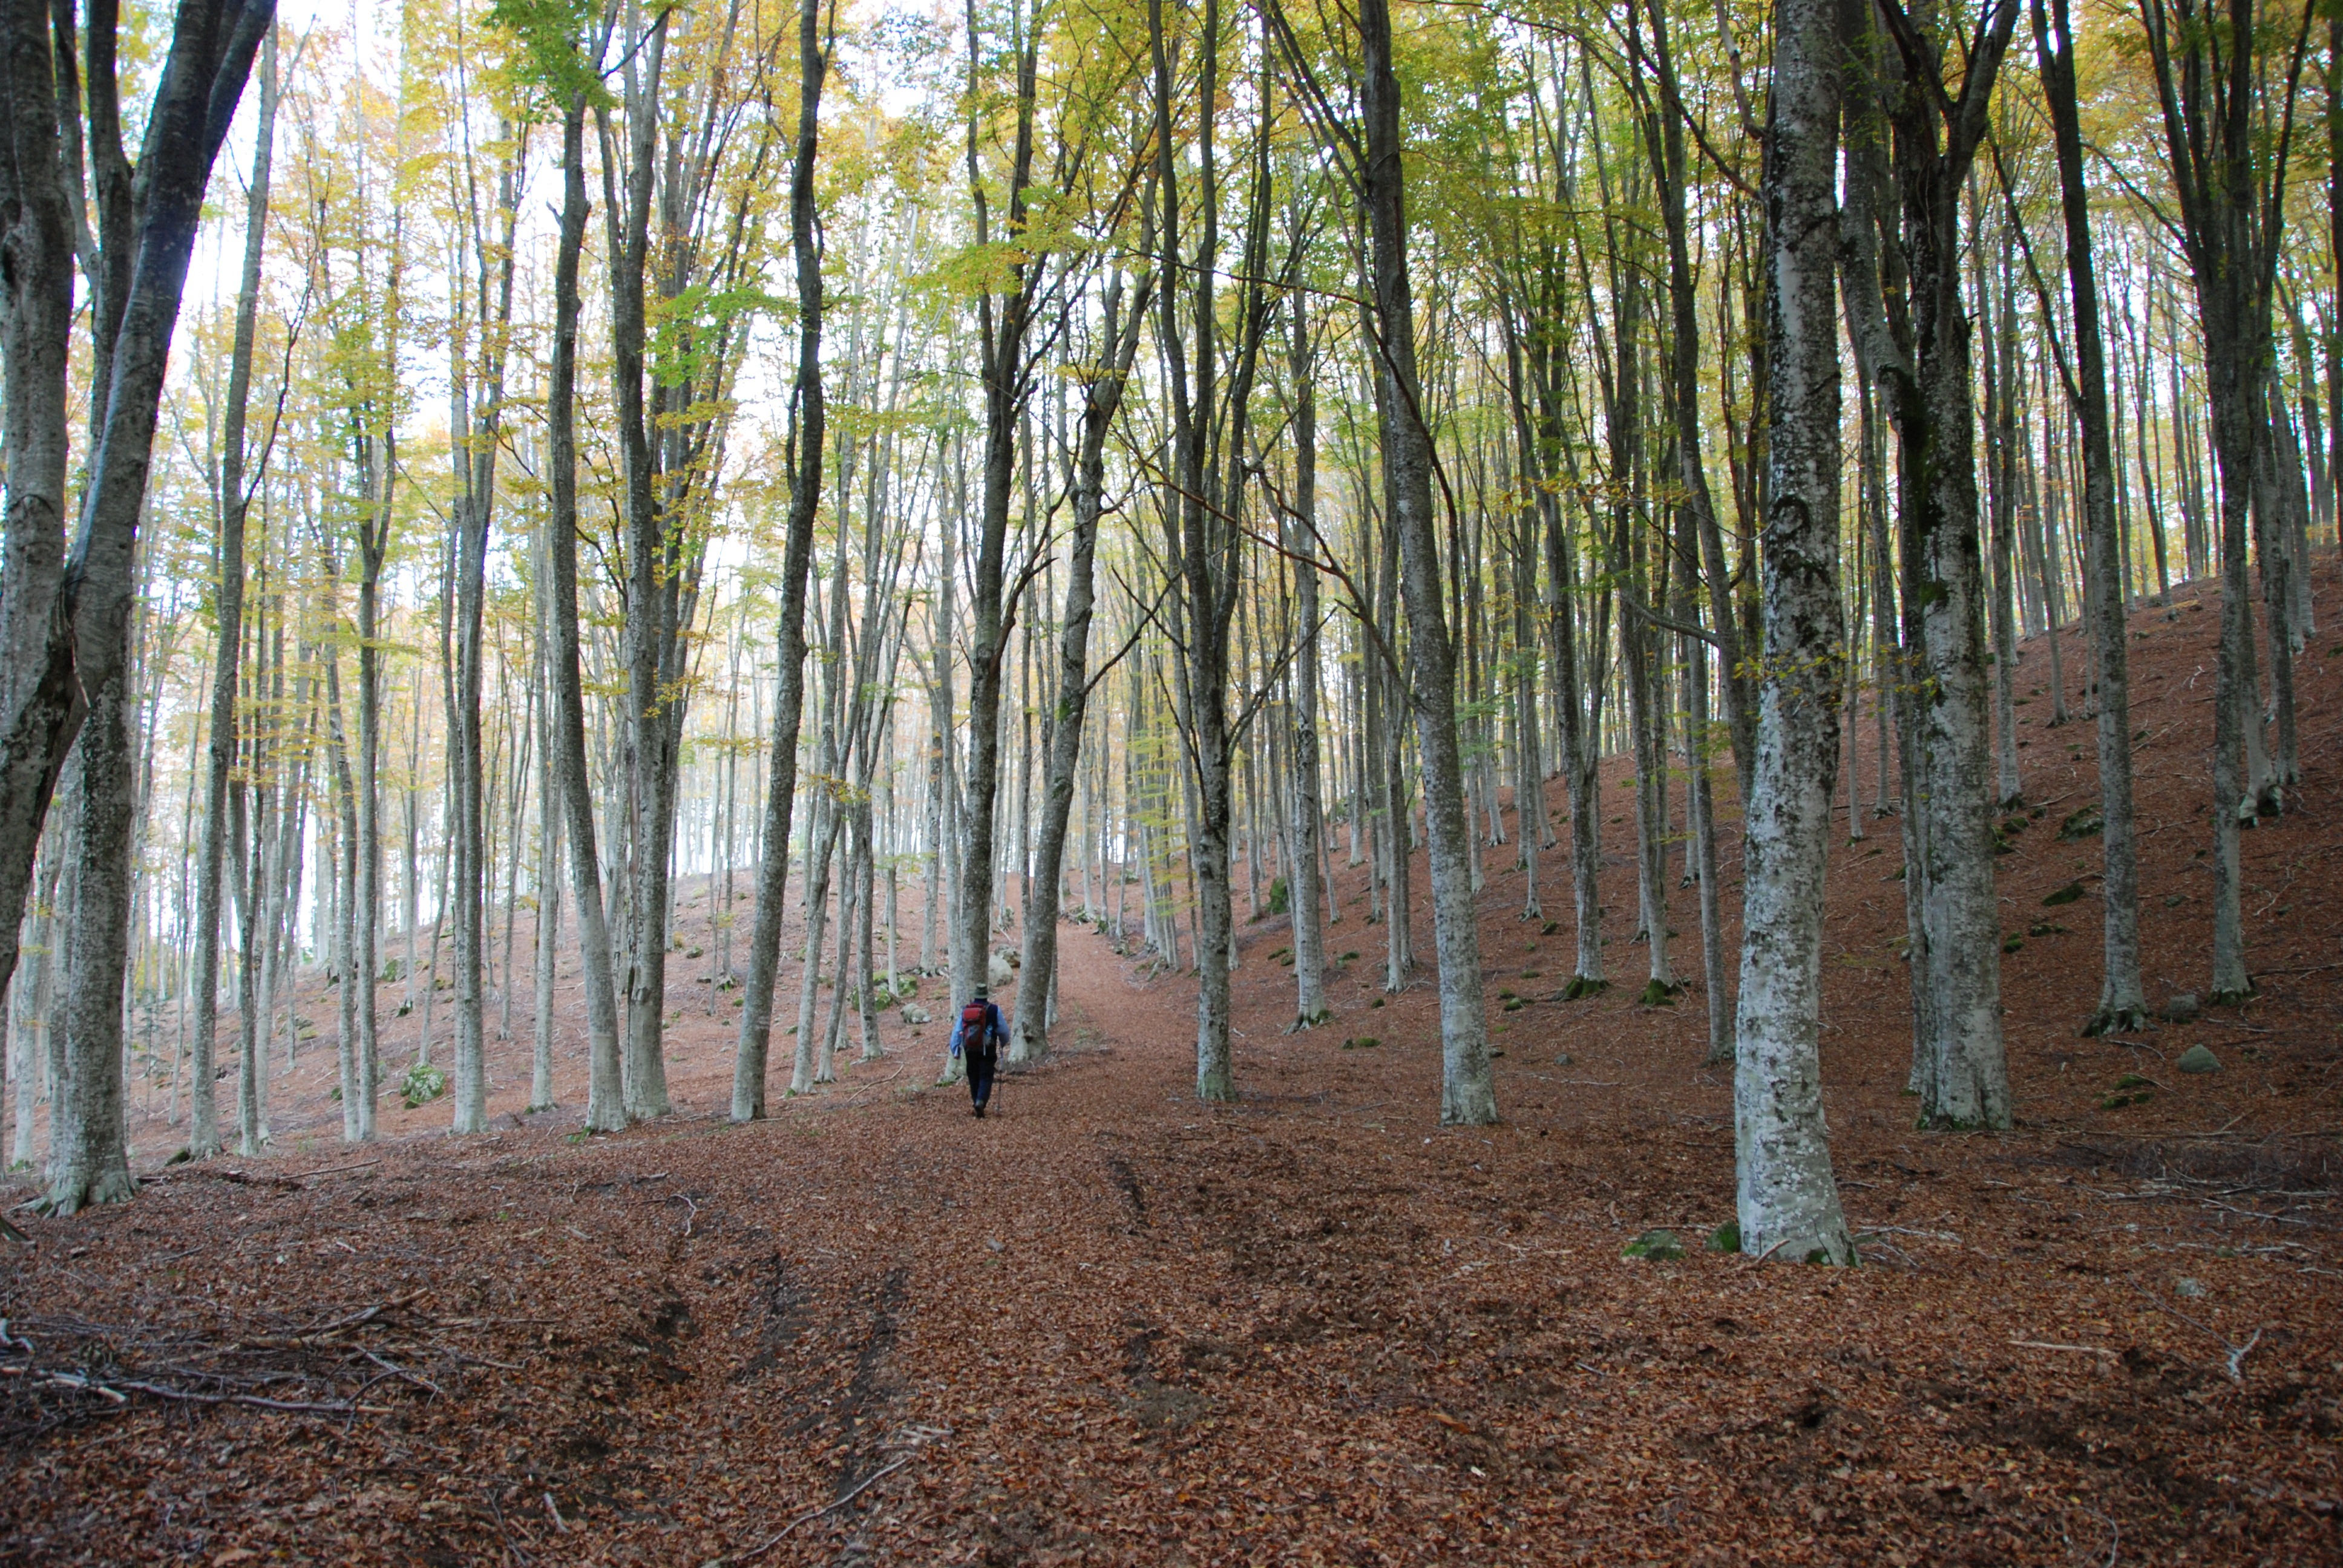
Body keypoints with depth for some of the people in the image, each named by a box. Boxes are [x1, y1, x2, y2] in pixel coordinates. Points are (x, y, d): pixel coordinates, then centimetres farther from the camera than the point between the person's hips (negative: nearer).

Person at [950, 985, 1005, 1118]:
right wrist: (1003, 1043, 19)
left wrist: (955, 1050, 8)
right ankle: (981, 1101, -22)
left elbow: (957, 1031, 2)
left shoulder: (965, 1011, 2)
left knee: (974, 1078, 16)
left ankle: (977, 1101, 21)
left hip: (970, 1051, 3)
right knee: (986, 1077, -1)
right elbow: (1003, 1031, -1)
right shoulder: (994, 1010, -6)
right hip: (987, 1051, -2)